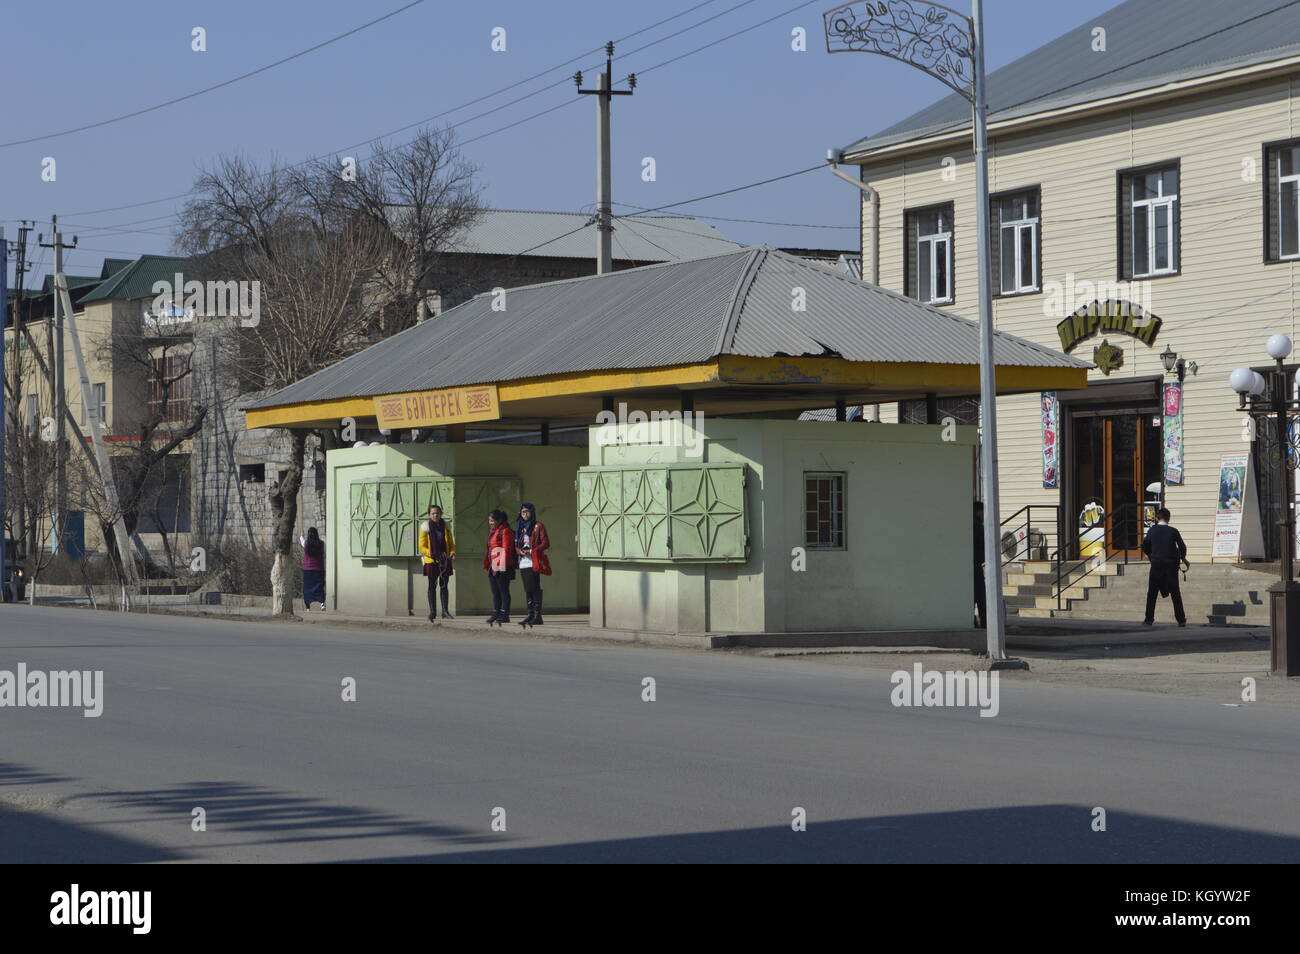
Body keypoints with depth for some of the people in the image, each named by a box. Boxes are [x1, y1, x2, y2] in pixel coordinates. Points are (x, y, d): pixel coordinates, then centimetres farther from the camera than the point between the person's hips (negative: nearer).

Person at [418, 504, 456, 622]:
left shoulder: (445, 526, 8)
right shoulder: (426, 527, -5)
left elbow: (451, 543, 14)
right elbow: (422, 547, -7)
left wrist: (452, 553, -5)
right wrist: (434, 555, -19)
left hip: (445, 560, 3)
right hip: (431, 561, -3)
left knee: (444, 586, 6)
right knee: (432, 586, 1)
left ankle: (445, 611, 8)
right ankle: (432, 612, 4)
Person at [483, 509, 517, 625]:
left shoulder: (505, 531, -9)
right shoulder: (492, 532, 19)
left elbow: (506, 550, -15)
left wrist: (502, 566, -21)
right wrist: (487, 564, 18)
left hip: (502, 567, -9)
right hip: (493, 567, 9)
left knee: (504, 591, -5)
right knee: (495, 592, 12)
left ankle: (504, 615, -4)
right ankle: (496, 614, 17)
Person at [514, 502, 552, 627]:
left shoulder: (538, 526, -2)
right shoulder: (520, 526, 18)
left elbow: (546, 544, -7)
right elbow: (516, 544, 20)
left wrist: (532, 551, -16)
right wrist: (520, 551, -2)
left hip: (534, 562, -7)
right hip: (523, 562, 7)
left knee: (535, 588, -11)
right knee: (527, 589, 8)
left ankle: (537, 616, -12)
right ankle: (530, 615, 12)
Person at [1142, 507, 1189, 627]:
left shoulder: (1152, 531, -1)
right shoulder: (1173, 531, -5)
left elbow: (1145, 546, 4)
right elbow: (1182, 547, -3)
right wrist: (1183, 558, 16)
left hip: (1156, 564, 0)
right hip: (1171, 565, 0)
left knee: (1152, 593, 8)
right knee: (1175, 592, 8)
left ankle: (1149, 619, 5)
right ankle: (1181, 619, 7)